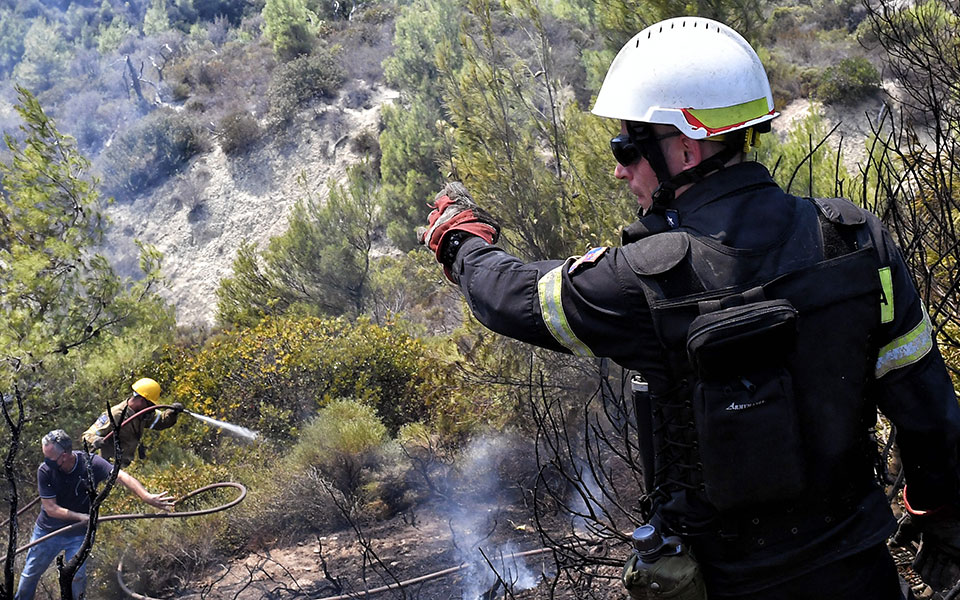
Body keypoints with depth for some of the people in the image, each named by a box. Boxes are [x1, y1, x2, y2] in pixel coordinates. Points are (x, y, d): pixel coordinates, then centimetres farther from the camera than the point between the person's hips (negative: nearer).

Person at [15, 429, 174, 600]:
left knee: (77, 577, -5)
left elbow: (121, 476, -37)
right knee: (30, 574, 15)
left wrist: (147, 497, -53)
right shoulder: (45, 471, -21)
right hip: (47, 531, 1)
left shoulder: (90, 463, -24)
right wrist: (81, 516, -30)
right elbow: (50, 508, -18)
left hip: (78, 534, -1)